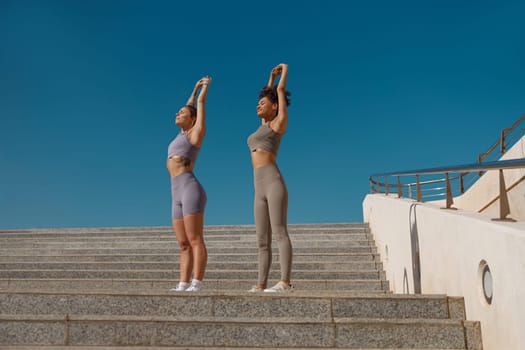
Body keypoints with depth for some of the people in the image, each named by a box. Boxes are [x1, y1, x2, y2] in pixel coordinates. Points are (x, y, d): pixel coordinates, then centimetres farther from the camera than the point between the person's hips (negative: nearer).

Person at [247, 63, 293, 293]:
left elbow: (280, 91, 17)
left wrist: (284, 72, 34)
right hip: (260, 190, 8)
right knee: (262, 241, 3)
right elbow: (269, 95, 42)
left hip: (274, 183, -8)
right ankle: (261, 285, 4)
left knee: (279, 233, -16)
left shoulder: (280, 121, 7)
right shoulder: (265, 126, 27)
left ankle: (285, 283, -21)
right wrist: (271, 76, 51)